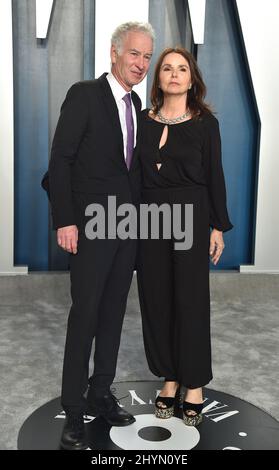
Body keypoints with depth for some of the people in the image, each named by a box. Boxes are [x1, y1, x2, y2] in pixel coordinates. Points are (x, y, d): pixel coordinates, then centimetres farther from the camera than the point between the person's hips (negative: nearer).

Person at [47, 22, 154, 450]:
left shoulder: (135, 104, 14)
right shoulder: (84, 95, -6)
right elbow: (60, 160, -11)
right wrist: (65, 221, -17)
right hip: (91, 225, -6)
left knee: (114, 313, 12)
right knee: (85, 314, -3)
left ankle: (101, 394, 26)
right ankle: (73, 410, 10)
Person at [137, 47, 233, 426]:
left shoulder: (205, 123, 0)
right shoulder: (144, 120, 7)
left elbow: (215, 177, 0)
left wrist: (218, 227, -3)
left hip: (190, 217, -3)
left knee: (191, 299, 3)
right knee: (156, 298, 7)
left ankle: (194, 384, 18)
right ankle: (169, 377, 24)